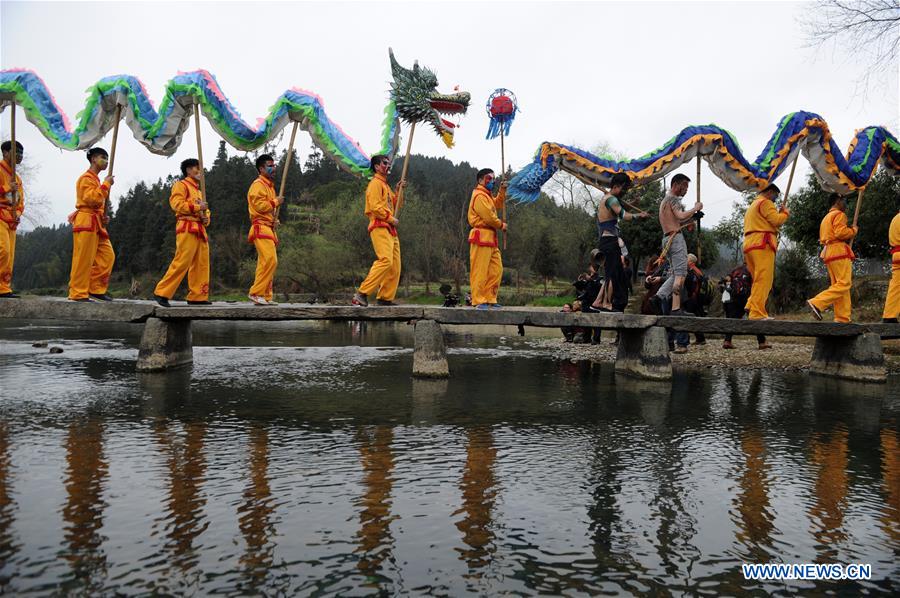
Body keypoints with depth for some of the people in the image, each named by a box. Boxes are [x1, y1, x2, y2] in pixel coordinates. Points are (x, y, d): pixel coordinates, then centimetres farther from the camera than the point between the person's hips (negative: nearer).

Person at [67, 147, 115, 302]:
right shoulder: (86, 178, -7)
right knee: (84, 260, -10)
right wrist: (106, 184, -14)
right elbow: (92, 199, -21)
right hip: (86, 222, -10)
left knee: (107, 256, 3)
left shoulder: (96, 179, 22)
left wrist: (104, 217, 10)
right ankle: (78, 293, -6)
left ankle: (96, 289, 7)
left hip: (96, 223, 10)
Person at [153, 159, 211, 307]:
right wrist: (197, 207, -14)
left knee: (201, 264, 4)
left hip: (200, 230, 9)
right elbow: (176, 204, -13)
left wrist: (206, 218, 3)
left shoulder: (198, 190, 28)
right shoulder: (181, 185, 2)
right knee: (182, 262, -16)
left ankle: (198, 296, 7)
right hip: (187, 228, -9)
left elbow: (205, 210, 26)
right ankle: (162, 293, -12)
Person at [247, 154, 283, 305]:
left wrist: (274, 221, 13)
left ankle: (266, 297, 10)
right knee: (270, 260, -20)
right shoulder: (258, 184, -7)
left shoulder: (269, 185, 24)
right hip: (261, 229, -10)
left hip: (269, 229, 10)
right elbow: (259, 205, -21)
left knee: (269, 262, 7)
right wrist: (276, 202, -7)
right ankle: (256, 293, -15)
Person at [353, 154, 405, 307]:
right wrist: (391, 219, -12)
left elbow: (393, 206, 27)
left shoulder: (385, 185, 27)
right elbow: (375, 206, -15)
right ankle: (362, 293, -24)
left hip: (390, 230, 10)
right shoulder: (375, 183, -3)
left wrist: (398, 191, 15)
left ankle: (385, 298, 6)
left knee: (395, 265, 4)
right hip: (380, 227, -10)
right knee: (385, 260, -24)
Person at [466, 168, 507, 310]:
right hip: (482, 236, -10)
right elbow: (488, 217, -16)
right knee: (480, 271, -9)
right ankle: (478, 301, -8)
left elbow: (497, 205, 32)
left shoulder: (487, 195, 23)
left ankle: (490, 299, 11)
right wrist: (501, 225, 0)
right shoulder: (479, 195, -10)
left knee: (496, 270, 8)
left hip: (490, 238, 10)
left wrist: (502, 190, 17)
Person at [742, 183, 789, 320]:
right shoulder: (765, 202, 0)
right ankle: (757, 313, -20)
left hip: (749, 243, 10)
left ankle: (751, 306, -1)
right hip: (762, 244, -10)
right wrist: (785, 213, 7)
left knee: (759, 280, 9)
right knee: (764, 280, -14)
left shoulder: (752, 206, 30)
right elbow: (776, 220, -11)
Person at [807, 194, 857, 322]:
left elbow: (822, 239, 24)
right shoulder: (839, 215, -2)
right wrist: (853, 230, 0)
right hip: (839, 251, -10)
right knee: (844, 283, -14)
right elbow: (841, 232, -17)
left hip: (828, 252, 10)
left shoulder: (826, 218, 27)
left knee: (838, 285, 4)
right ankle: (817, 303, -25)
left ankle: (842, 318, 0)